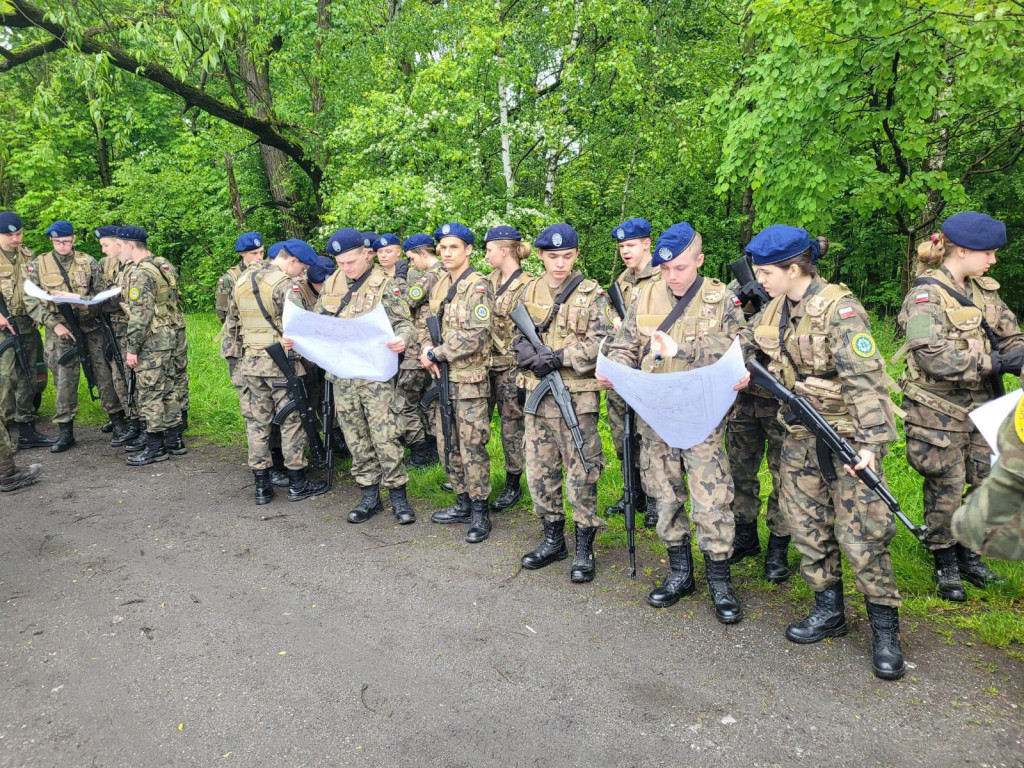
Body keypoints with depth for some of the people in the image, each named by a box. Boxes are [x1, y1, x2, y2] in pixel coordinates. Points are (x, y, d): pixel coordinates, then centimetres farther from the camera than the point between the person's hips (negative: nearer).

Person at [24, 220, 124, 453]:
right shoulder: (39, 265, 2)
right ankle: (66, 432, 12)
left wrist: (76, 298, -17)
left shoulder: (89, 263, 1)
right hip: (60, 332, 0)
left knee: (105, 376, 3)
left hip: (91, 329, 0)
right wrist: (54, 324, -10)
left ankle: (119, 422, 16)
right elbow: (30, 301, 0)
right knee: (64, 383, 2)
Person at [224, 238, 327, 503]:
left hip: (250, 362, 6)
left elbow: (231, 323, 16)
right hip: (281, 362, -6)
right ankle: (297, 483, 11)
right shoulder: (286, 285, -11)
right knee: (291, 421, 4)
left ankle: (261, 486, 14)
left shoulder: (242, 281, 12)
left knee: (256, 422, 10)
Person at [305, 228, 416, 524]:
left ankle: (397, 494, 8)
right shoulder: (331, 284, 10)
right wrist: (294, 337, 0)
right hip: (341, 374, 5)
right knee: (356, 438, 10)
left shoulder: (384, 285, -6)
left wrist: (402, 338, -32)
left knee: (384, 436, -5)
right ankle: (369, 495, 21)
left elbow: (403, 322, -9)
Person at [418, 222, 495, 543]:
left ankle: (480, 512, 9)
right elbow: (429, 325, 16)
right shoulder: (439, 285, 13)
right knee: (449, 445, 14)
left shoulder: (478, 287, -11)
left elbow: (475, 336, -20)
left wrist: (434, 353, -14)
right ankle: (463, 504, 27)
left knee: (472, 447, -3)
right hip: (443, 377, 8)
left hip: (469, 380, -8)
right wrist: (427, 352, -6)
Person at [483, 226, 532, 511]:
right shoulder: (490, 280, 10)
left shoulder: (526, 286, -12)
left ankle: (513, 484, 16)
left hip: (510, 366, -7)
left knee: (512, 424, 3)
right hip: (484, 361, 7)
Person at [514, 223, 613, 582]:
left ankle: (584, 548, 14)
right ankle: (553, 539, 27)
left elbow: (599, 344, -12)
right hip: (537, 393, 5)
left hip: (578, 396, -5)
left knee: (581, 472, 1)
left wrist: (556, 357, -18)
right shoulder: (530, 292, 10)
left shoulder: (591, 293, -4)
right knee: (539, 470, 10)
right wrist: (533, 355, -10)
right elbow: (518, 340, 12)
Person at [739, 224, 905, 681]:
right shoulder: (777, 308, 4)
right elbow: (745, 344, 20)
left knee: (859, 533, -4)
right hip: (802, 433, 7)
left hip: (848, 433, -7)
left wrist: (871, 442, -30)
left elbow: (863, 378, -25)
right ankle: (828, 612, 26)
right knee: (806, 523, 10)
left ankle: (885, 629, 13)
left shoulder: (837, 308, -19)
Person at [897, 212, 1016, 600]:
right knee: (946, 491, 4)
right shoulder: (927, 295, -15)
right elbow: (934, 356, -26)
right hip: (940, 412, -7)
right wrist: (995, 362, -21)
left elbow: (1011, 336, 10)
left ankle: (967, 554, 34)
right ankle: (945, 564, 24)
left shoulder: (985, 290, 9)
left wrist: (1016, 353, -13)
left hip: (981, 407, 7)